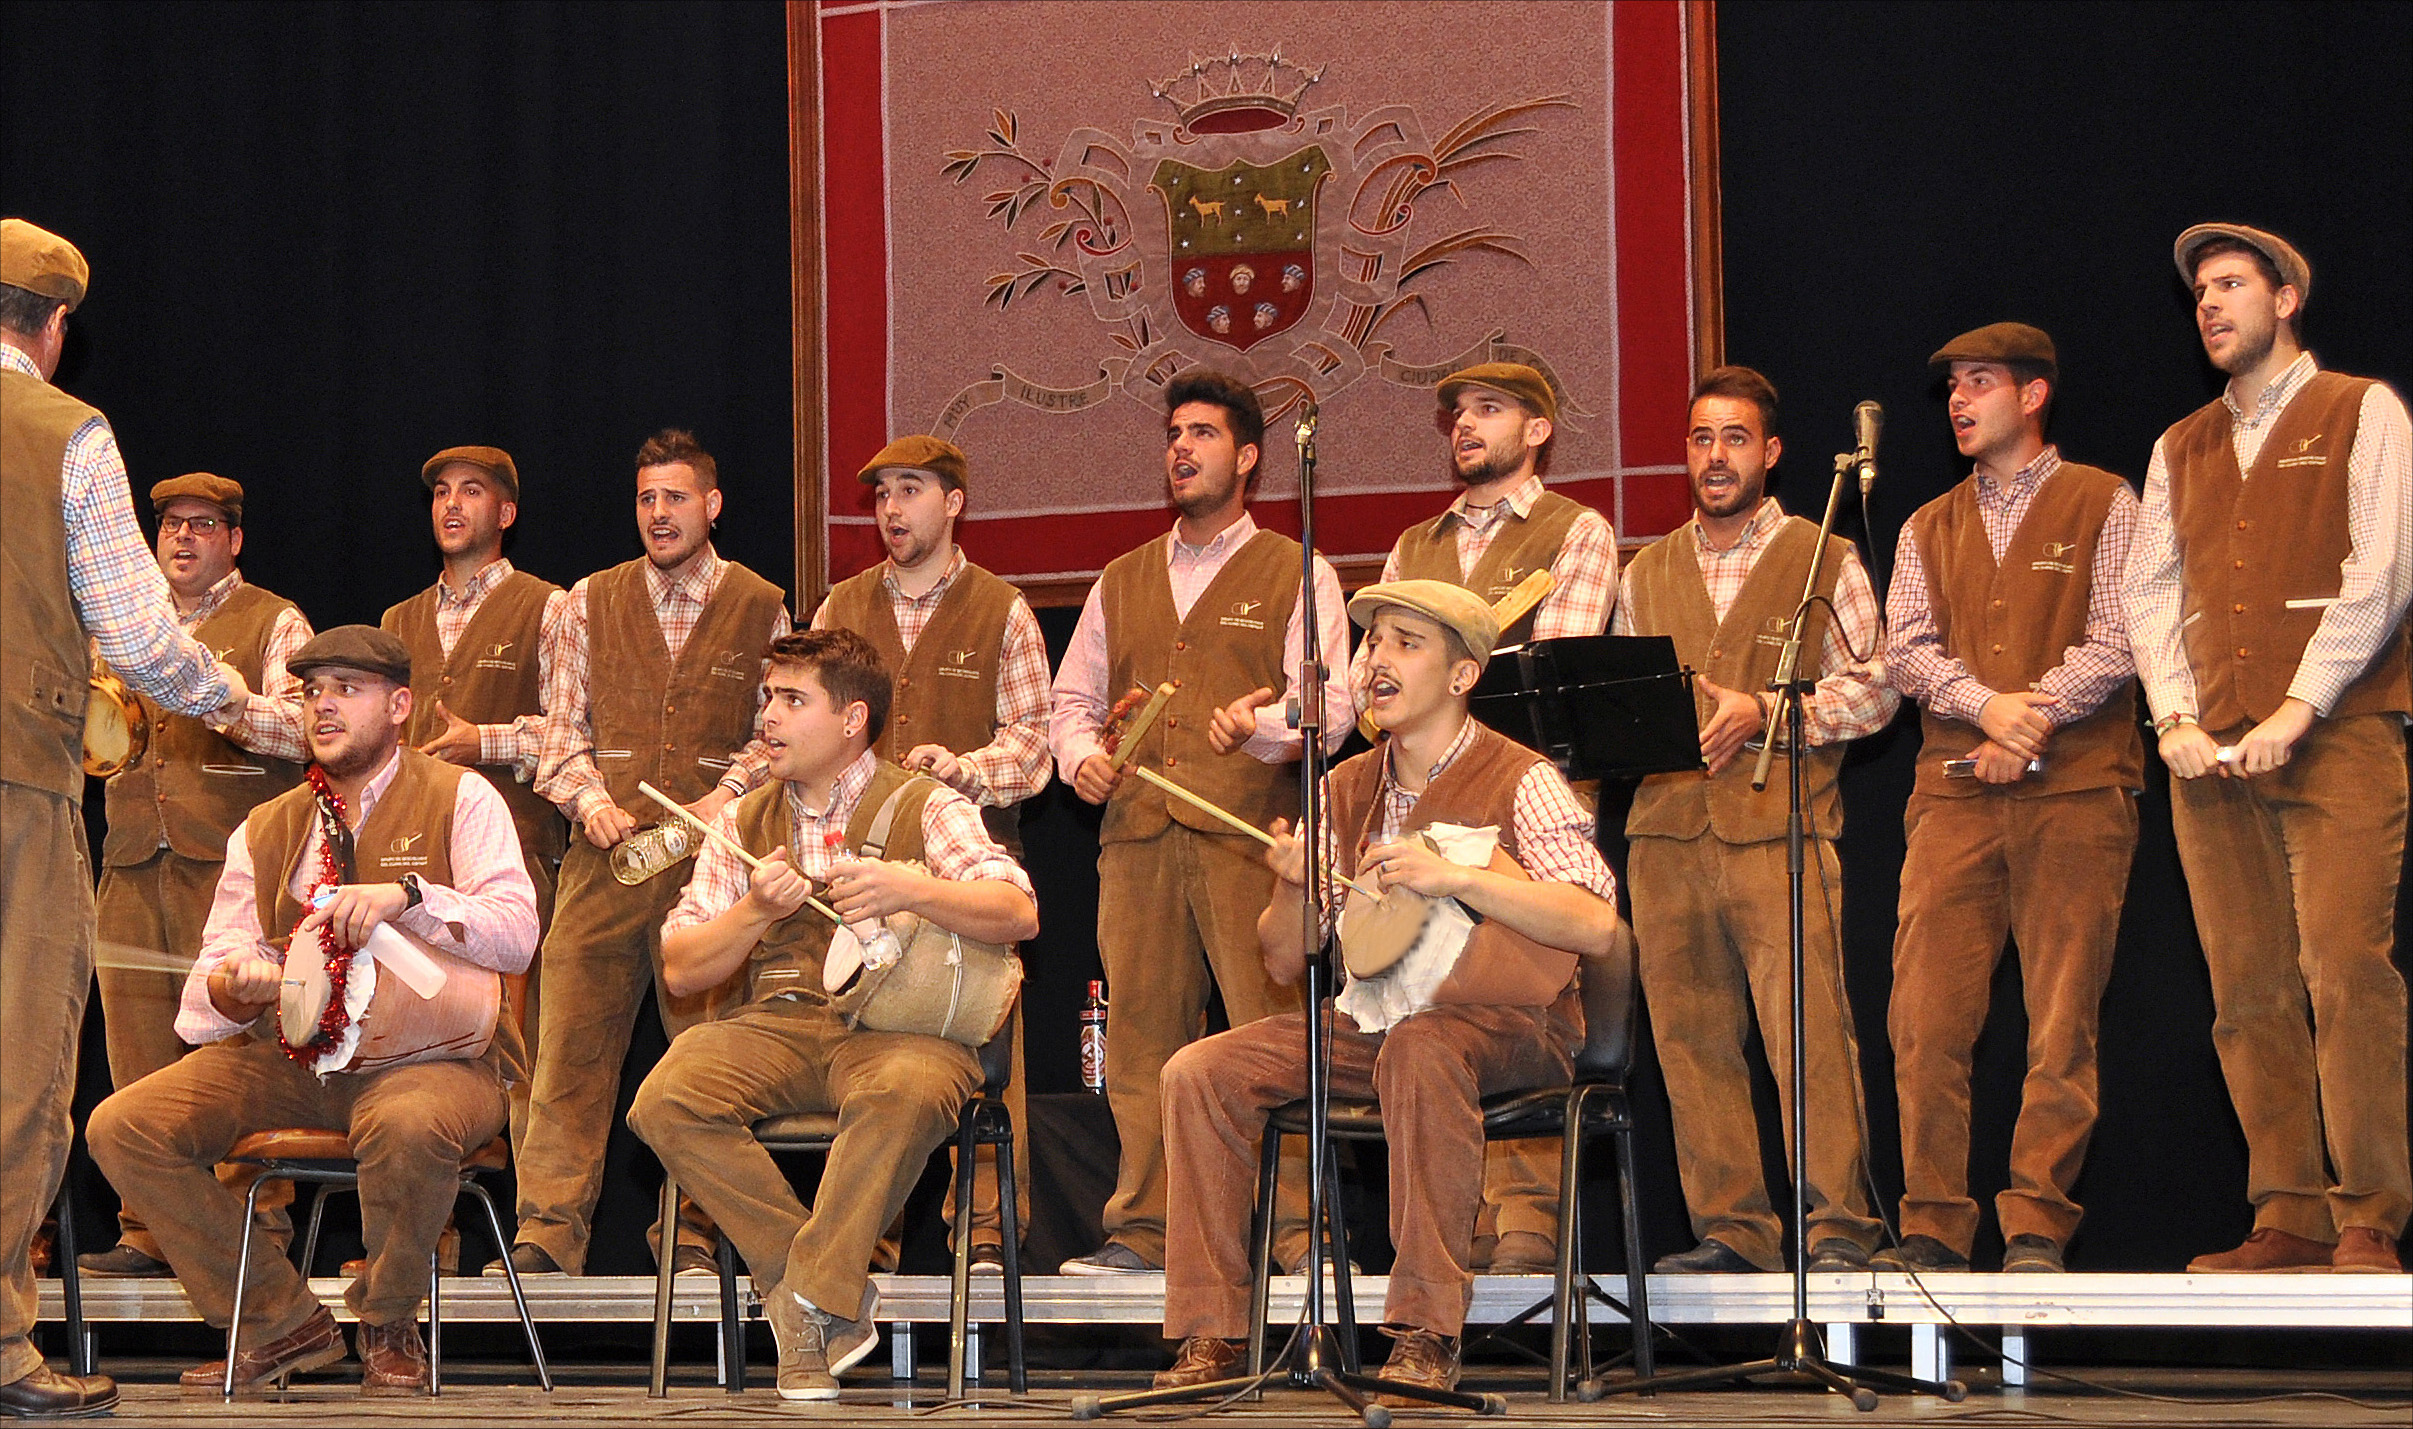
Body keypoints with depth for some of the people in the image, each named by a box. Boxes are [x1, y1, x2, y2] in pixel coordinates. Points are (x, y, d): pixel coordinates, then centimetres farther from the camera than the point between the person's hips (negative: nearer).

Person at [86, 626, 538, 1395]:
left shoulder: (460, 800, 3)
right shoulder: (264, 831, 16)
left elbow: (516, 934, -10)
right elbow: (211, 982, 8)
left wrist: (408, 895, -26)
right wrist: (235, 985, -18)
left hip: (427, 1050, -5)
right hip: (287, 1054, 5)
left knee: (408, 1124, -41)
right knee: (121, 1128, -14)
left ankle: (388, 1327, -9)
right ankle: (283, 1321, -1)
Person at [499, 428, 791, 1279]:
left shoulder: (760, 609, 10)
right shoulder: (592, 603, 14)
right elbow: (562, 731, 13)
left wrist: (721, 801, -6)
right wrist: (591, 799, -4)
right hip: (605, 853, 1)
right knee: (571, 1042, -3)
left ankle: (691, 1234, 6)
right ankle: (548, 1230, 1)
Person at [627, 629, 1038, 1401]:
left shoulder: (924, 807, 7)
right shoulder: (744, 822, 19)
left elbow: (1018, 912, -8)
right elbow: (679, 970, 14)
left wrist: (909, 890, -22)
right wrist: (755, 911, -4)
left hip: (896, 1022, -4)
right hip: (776, 1021, 4)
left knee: (907, 1091, -40)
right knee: (665, 1100, -26)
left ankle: (812, 1298, -25)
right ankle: (838, 1297, -18)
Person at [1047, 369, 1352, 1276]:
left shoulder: (1295, 575, 9)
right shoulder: (1121, 583, 23)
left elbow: (1330, 708, -1)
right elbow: (1073, 700, 25)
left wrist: (1260, 724, -21)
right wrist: (1080, 755, 3)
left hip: (1249, 835, -4)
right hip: (1136, 835, 4)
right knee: (1141, 1035, 2)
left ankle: (1299, 1231, -7)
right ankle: (1143, 1230, 7)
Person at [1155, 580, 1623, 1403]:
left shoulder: (1519, 782, -7)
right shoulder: (1344, 792, 9)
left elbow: (1599, 926, -23)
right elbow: (1284, 963, 11)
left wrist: (1456, 877, -28)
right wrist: (1294, 887, -11)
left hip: (1508, 1025, -6)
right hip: (1375, 1017, 6)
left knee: (1419, 1050, -39)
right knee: (1201, 1072, -13)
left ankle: (1427, 1336, -33)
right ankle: (1209, 1338, -10)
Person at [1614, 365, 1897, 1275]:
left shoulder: (1824, 562, 8)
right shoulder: (1646, 574, 19)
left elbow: (1876, 686, 2)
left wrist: (1765, 710, -9)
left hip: (1780, 827, -4)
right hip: (1667, 826, 4)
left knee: (1808, 1029, -12)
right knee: (1691, 1037, 1)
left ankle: (1837, 1229, -9)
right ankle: (1730, 1228, 7)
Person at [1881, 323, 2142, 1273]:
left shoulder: (2102, 506, 7)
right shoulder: (1929, 529, 19)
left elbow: (2116, 645, -3)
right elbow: (1906, 652, 7)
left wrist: (2030, 724, -12)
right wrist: (1987, 704, -11)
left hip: (2075, 792, -3)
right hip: (1953, 798, 4)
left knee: (2062, 1017, -5)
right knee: (1927, 1015, -5)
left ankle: (2037, 1228, -2)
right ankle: (1934, 1226, 1)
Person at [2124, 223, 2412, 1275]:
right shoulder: (2179, 450, 21)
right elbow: (2151, 596, 15)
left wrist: (2295, 712, -12)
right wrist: (2176, 721, -2)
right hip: (2213, 755, 5)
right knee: (2249, 991, 0)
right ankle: (2289, 1218, 3)